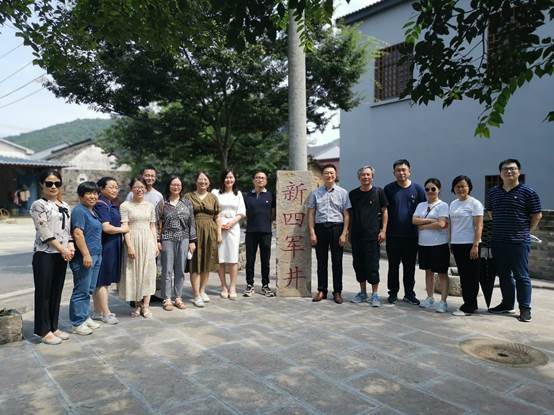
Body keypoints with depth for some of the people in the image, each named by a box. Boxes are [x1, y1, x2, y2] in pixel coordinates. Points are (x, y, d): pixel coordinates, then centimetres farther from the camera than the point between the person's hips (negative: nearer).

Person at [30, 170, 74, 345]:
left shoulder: (65, 206, 14)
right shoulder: (38, 205, -5)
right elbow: (44, 232, -13)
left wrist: (71, 247, -4)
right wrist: (62, 249, -16)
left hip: (62, 255, 6)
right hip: (45, 254, -6)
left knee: (57, 292, 11)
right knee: (44, 293, 1)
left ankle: (54, 327, 22)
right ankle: (44, 331, 11)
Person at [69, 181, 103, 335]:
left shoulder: (92, 211, 16)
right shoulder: (79, 210, -11)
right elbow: (78, 233, -20)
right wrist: (86, 254, -24)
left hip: (96, 255, 9)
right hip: (84, 257, -9)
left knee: (90, 289, 16)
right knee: (81, 291, -2)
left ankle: (85, 317, 27)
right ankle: (78, 323, 7)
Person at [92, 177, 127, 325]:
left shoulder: (112, 205, 13)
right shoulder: (101, 205, -14)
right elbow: (106, 227, -23)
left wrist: (122, 228, 3)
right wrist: (122, 229, -8)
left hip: (113, 246, 9)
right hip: (105, 246, -9)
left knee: (101, 280, 15)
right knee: (103, 280, 1)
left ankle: (98, 311, 24)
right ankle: (106, 313, 10)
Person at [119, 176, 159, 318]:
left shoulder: (150, 206, 10)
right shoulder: (125, 206, -2)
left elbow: (152, 226, 12)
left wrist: (156, 244, 6)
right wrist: (129, 246, -14)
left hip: (148, 242, 3)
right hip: (133, 241, -3)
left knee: (148, 272, 3)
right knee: (133, 272, 4)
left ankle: (145, 305, 10)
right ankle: (137, 304, 18)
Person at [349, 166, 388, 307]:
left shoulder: (379, 192, 0)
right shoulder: (353, 194, 8)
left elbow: (384, 212, 2)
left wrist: (383, 230, -5)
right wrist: (347, 232, 10)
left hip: (373, 235, -3)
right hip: (356, 235, 4)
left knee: (372, 265, -2)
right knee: (358, 264, 10)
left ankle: (375, 294, 10)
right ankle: (363, 292, 23)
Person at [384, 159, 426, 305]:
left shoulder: (417, 189, 4)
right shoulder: (389, 189, 1)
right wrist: (384, 230, -3)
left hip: (411, 235, 1)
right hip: (393, 235, -1)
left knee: (410, 267, 9)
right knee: (393, 266, 7)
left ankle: (409, 294, 20)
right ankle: (393, 293, 18)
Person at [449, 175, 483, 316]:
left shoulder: (475, 203, -7)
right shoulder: (453, 204, 13)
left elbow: (479, 226, -12)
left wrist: (475, 245, -18)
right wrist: (450, 243, 14)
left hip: (469, 245, -7)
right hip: (456, 244, 7)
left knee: (471, 276, 0)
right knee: (463, 276, 11)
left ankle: (468, 307, 6)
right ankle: (470, 304, 21)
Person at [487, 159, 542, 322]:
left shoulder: (528, 192, -5)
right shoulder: (493, 192, 8)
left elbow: (537, 215, -2)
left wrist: (526, 231, 1)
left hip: (519, 241, -5)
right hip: (498, 241, 5)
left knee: (521, 275, 0)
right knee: (503, 275, 14)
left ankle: (525, 309, 10)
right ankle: (507, 304, 26)